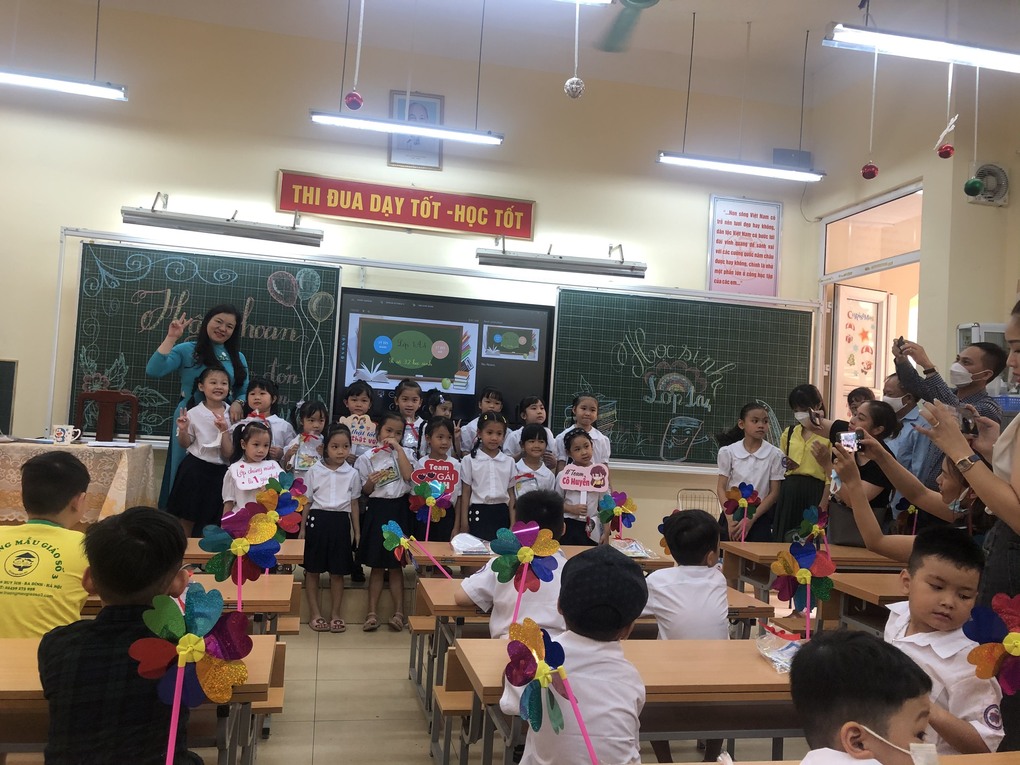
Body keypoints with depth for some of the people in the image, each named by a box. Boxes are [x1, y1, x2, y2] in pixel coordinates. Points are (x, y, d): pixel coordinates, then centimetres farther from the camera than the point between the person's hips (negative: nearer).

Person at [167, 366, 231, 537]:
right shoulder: (194, 413, -6)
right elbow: (185, 445, 3)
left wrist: (224, 429, -14)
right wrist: (183, 430, -16)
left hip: (221, 470, 2)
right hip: (196, 468, -2)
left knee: (214, 518, 10)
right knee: (188, 516, 8)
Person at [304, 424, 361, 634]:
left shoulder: (352, 474, 3)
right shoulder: (314, 471, -1)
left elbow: (354, 505, 10)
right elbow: (306, 502, 4)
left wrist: (357, 532, 9)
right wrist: (302, 529, 1)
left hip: (340, 522, 1)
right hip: (317, 520, -1)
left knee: (337, 572, 8)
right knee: (312, 570, 7)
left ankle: (335, 614, 20)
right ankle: (315, 613, 19)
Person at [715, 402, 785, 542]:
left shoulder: (774, 454, -2)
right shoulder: (728, 452, 0)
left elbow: (774, 492, -1)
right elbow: (721, 488, 0)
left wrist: (751, 520, -8)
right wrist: (730, 519, -11)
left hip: (759, 516, 0)